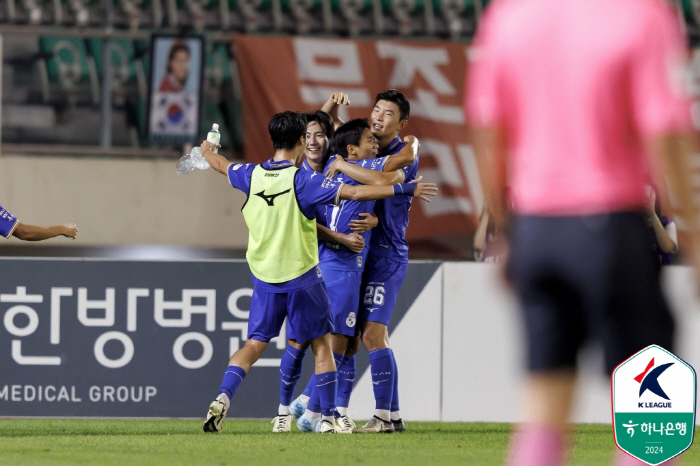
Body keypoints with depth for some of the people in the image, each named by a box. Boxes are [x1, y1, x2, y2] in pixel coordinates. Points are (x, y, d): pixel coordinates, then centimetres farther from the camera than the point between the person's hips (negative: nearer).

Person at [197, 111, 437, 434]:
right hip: (302, 278, -4)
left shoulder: (252, 175, -1)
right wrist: (404, 189, -15)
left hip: (264, 279, 4)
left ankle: (222, 399, -11)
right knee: (322, 346, 9)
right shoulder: (303, 180, -15)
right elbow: (355, 193, -20)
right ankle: (328, 418, 8)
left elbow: (222, 166, 22)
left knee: (254, 344, 9)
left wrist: (206, 151, 45)